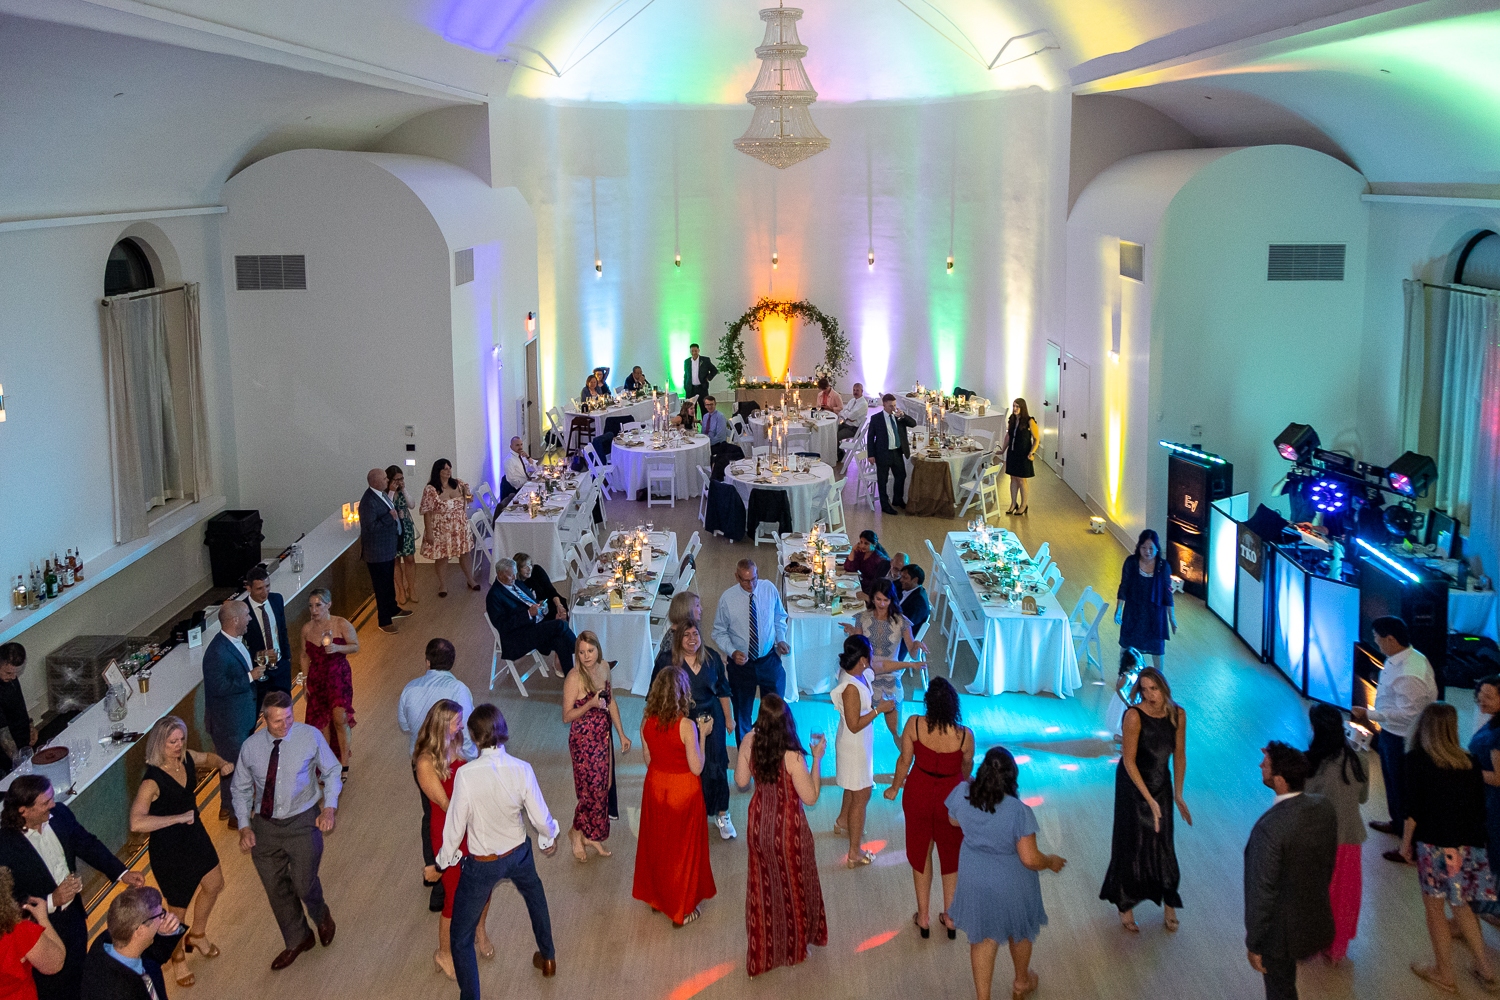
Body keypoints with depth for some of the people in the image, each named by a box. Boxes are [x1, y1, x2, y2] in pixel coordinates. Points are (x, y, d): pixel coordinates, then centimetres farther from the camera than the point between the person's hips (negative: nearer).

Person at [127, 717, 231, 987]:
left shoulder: (187, 759, -11)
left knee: (214, 885, 25)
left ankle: (197, 935, 53)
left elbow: (209, 758, 14)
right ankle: (178, 957, 42)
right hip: (167, 848, -7)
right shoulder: (152, 780, -32)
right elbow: (136, 823, -44)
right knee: (178, 907, 13)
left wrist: (223, 764, -9)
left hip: (195, 835, 7)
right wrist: (178, 818, -39)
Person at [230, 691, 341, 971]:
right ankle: (297, 940, 36)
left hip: (303, 822, -3)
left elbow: (332, 771, 0)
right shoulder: (251, 747, -5)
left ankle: (322, 917, 31)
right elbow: (241, 789, 7)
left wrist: (330, 807, -13)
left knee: (304, 883, -6)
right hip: (265, 826, 3)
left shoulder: (310, 737, -11)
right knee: (276, 889, 12)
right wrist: (245, 826, -2)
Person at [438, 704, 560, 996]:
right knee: (535, 899, 37)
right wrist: (549, 839, 12)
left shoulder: (466, 774, -28)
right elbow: (540, 817, -10)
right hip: (518, 854, 4)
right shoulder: (522, 769, -20)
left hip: (482, 864, -4)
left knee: (461, 937, 14)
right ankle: (548, 958, 57)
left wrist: (445, 860, 0)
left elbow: (456, 824, -18)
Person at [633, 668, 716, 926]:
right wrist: (703, 734, -10)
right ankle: (682, 909, 25)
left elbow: (648, 759, 2)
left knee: (656, 844, 23)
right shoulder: (686, 726, -25)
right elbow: (697, 768, -18)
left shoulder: (647, 721, -10)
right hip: (683, 789, -5)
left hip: (655, 786, 5)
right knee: (683, 849, 12)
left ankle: (656, 896, 41)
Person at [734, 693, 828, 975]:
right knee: (792, 886, 20)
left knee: (762, 887, 22)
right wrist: (817, 758, -14)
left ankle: (763, 949, 37)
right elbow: (810, 797, -19)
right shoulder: (792, 756, -29)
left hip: (758, 822, 4)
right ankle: (792, 947, 41)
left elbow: (741, 781, -2)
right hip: (787, 827, -4)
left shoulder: (749, 741, -16)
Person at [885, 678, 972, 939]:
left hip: (919, 796, 0)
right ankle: (950, 917, 33)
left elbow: (904, 761, -9)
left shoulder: (914, 725, -22)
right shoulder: (964, 735, -22)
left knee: (920, 852, 21)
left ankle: (923, 918, 32)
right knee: (951, 855, 22)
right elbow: (967, 766, -1)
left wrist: (895, 788, 10)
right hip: (952, 798, 0)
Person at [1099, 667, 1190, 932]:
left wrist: (1178, 794, 2)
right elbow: (1129, 761, -20)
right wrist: (1149, 800, -20)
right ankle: (1125, 906, 23)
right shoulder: (1134, 715, -25)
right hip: (1133, 784, -4)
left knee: (1162, 842, 12)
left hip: (1162, 783, 4)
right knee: (1132, 843, 6)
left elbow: (1179, 756, 1)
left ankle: (1168, 903, 30)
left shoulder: (1178, 714, -10)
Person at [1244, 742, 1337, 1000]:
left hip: (1282, 930, -7)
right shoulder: (1324, 808, -12)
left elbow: (1262, 892, -25)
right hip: (1317, 918, 7)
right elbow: (1329, 862, 5)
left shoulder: (1269, 828, -34)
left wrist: (1253, 944, -12)